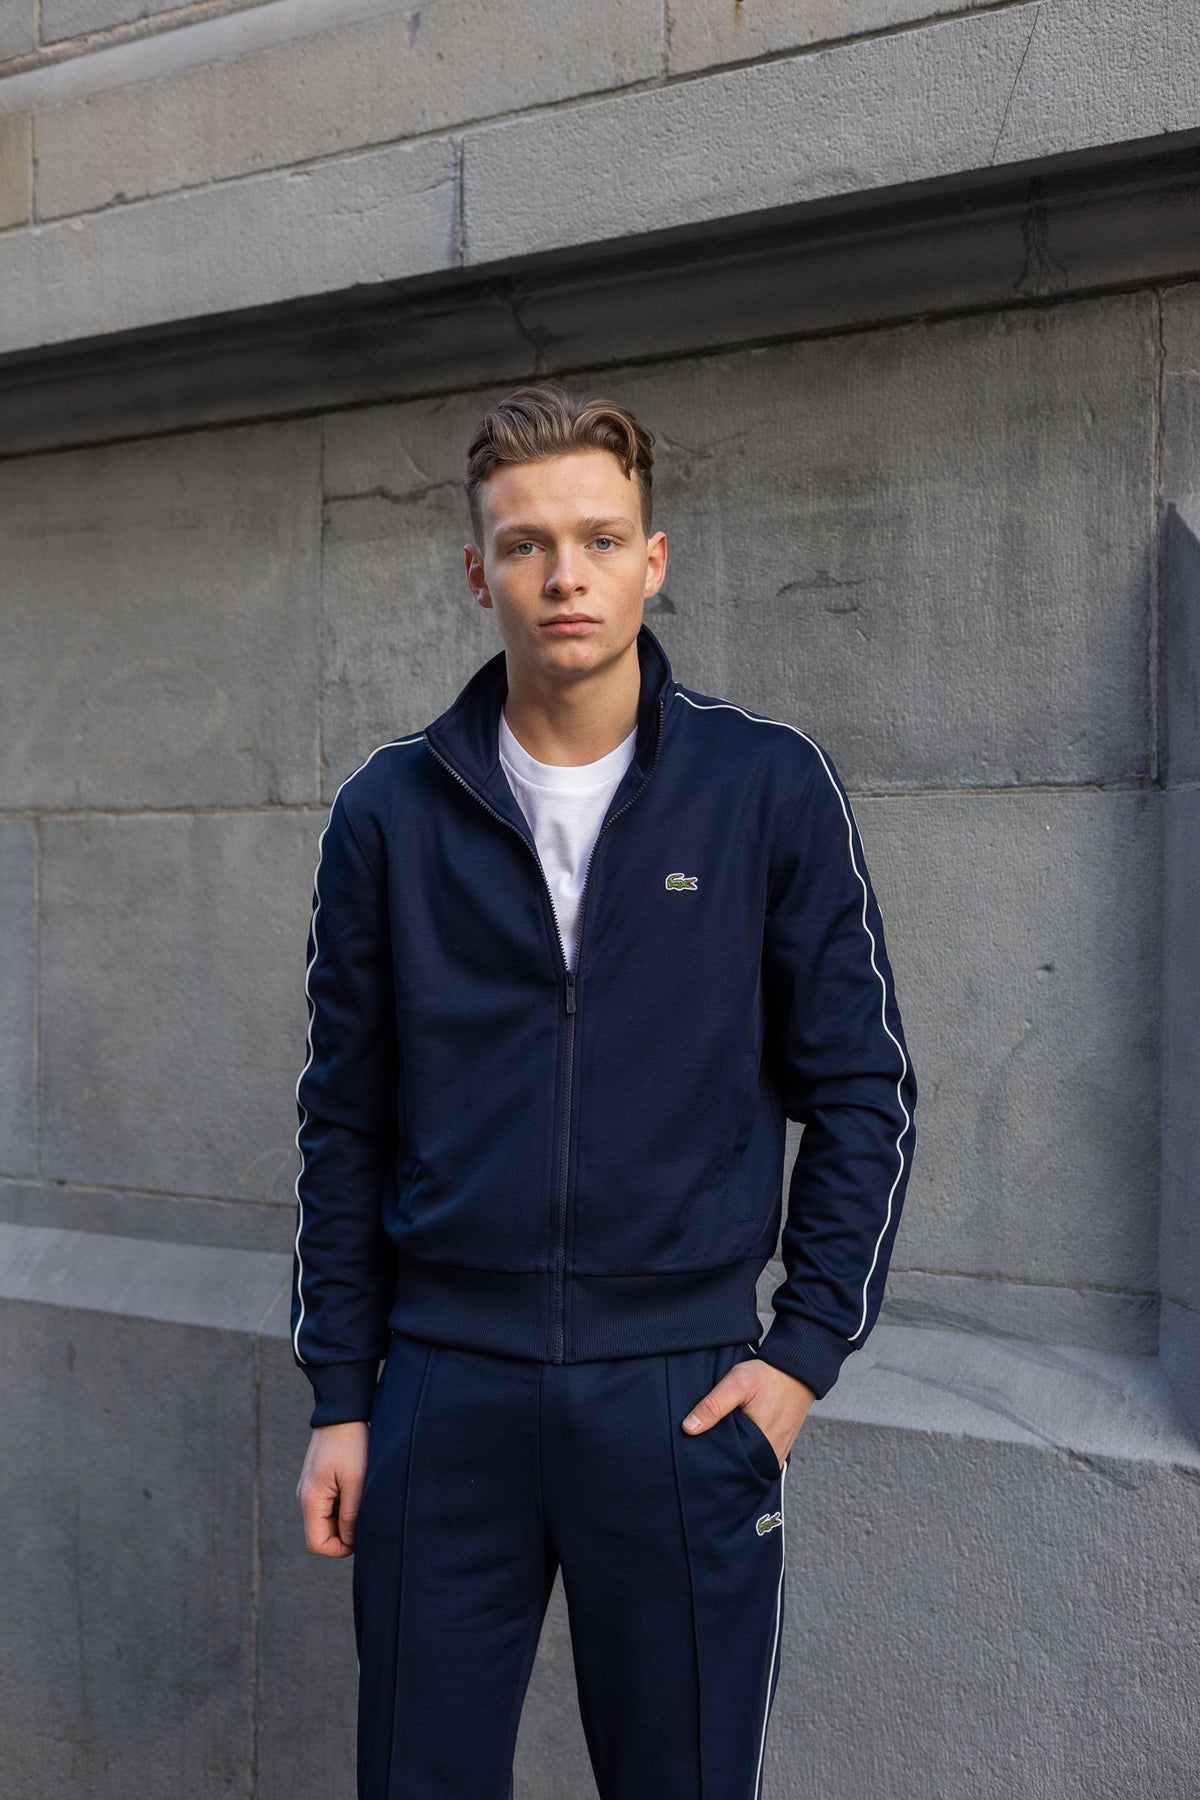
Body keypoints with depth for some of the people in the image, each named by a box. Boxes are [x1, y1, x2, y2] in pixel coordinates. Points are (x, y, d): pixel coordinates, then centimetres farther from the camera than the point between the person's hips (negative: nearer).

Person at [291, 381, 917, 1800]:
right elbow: (346, 1122, 7)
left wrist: (809, 1347, -4)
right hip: (443, 1390, 2)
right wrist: (339, 1396, 5)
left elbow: (861, 1090, 2)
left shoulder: (770, 789, -3)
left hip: (683, 1397, -1)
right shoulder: (390, 811, 2)